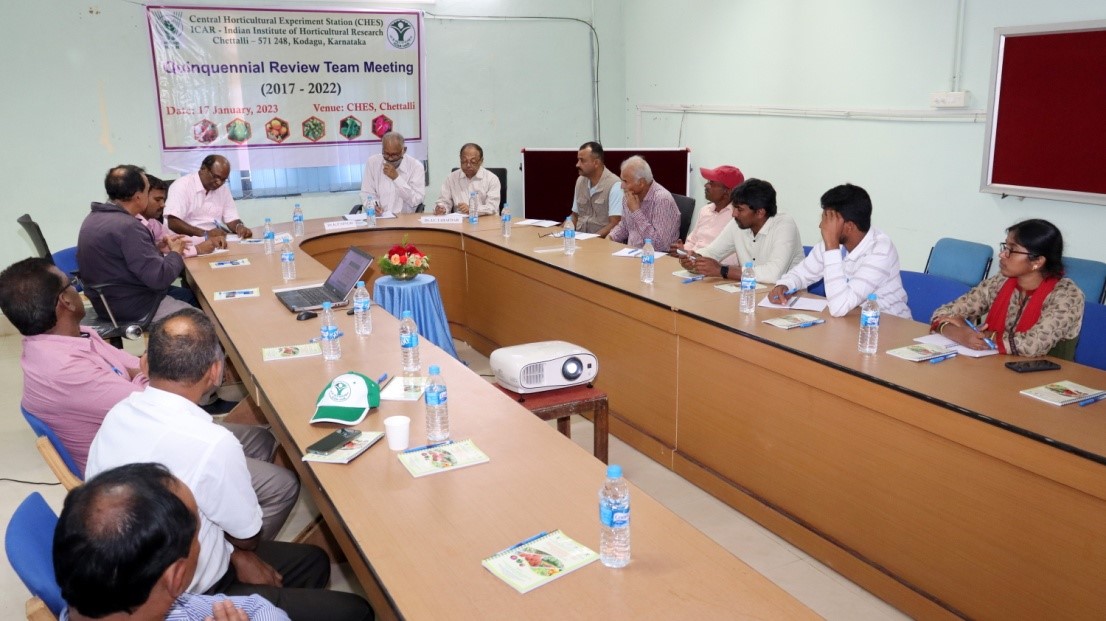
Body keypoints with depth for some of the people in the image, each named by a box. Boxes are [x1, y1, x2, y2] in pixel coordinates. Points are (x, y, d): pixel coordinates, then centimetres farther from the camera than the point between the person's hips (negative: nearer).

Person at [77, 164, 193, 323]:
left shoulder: (94, 218, 4)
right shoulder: (128, 226, -26)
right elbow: (159, 278, -26)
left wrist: (158, 247, 6)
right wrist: (176, 253, -9)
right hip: (134, 309, -10)